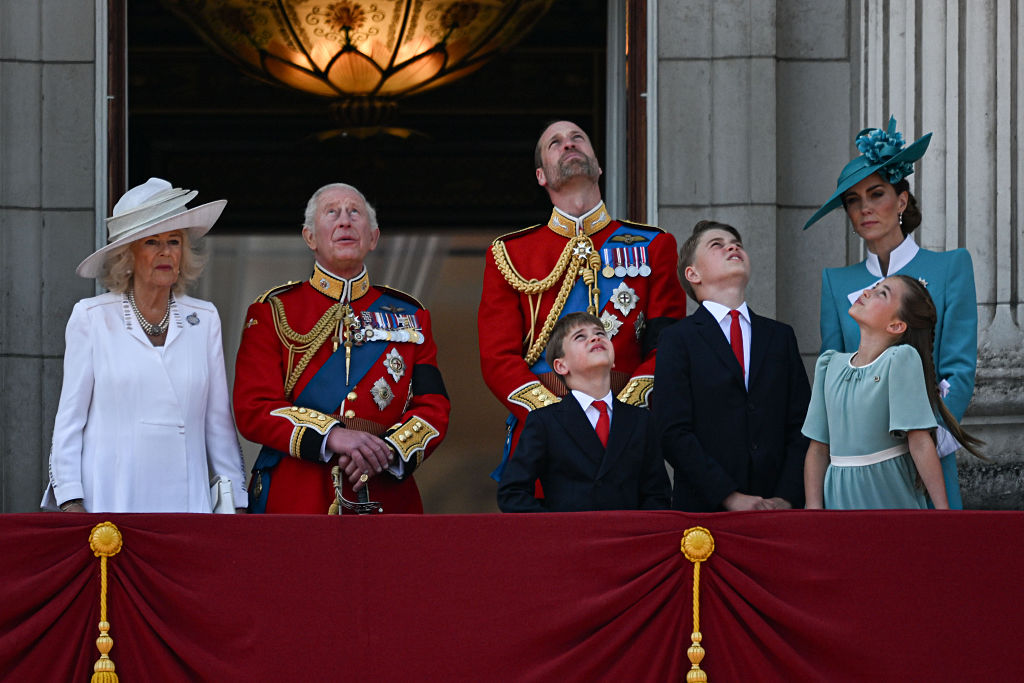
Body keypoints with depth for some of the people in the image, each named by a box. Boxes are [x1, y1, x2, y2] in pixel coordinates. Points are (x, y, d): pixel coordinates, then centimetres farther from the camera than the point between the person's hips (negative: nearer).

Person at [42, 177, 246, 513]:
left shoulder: (204, 320, 10)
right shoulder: (92, 318, 4)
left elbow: (219, 421, 13)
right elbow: (70, 417, 4)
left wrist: (235, 501, 8)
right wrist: (71, 501, -4)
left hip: (186, 500, 2)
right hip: (109, 503, -2)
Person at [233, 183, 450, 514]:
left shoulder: (409, 316, 12)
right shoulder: (272, 312, 5)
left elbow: (433, 409, 5)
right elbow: (253, 409, -6)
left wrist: (386, 450, -16)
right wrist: (332, 436, -21)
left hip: (386, 497, 2)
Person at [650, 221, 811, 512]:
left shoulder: (780, 336, 15)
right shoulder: (678, 340, 3)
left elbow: (801, 426, 9)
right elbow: (672, 433, -6)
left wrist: (787, 497, -6)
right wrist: (731, 498, -13)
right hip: (704, 508, -3)